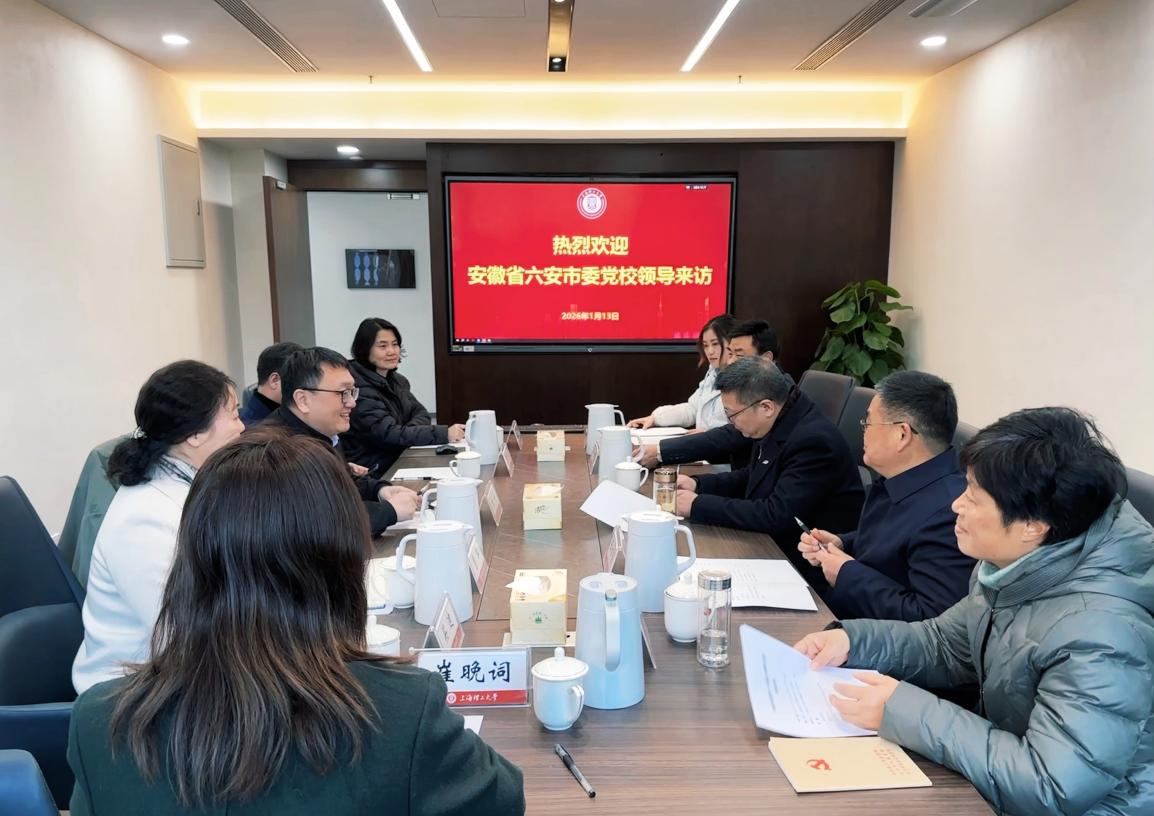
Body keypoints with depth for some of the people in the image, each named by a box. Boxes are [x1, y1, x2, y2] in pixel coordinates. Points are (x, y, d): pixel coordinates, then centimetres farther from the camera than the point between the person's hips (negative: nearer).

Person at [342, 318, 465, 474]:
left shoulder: (397, 380, 12)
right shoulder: (359, 389, -17)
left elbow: (421, 414, 9)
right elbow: (388, 434, -24)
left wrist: (405, 432, -15)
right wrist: (444, 434, -31)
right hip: (371, 473, -8)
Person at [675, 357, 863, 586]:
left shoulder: (814, 441, -26)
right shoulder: (778, 424, 1)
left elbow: (775, 516, -29)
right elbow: (751, 478, 16)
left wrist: (698, 505, -22)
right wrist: (698, 484, 0)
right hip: (773, 546, 8)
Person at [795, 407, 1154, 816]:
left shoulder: (1100, 636, -32)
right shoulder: (1020, 564, -5)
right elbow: (945, 644, 8)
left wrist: (903, 711, -29)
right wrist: (852, 639, -8)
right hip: (1009, 767, 7)